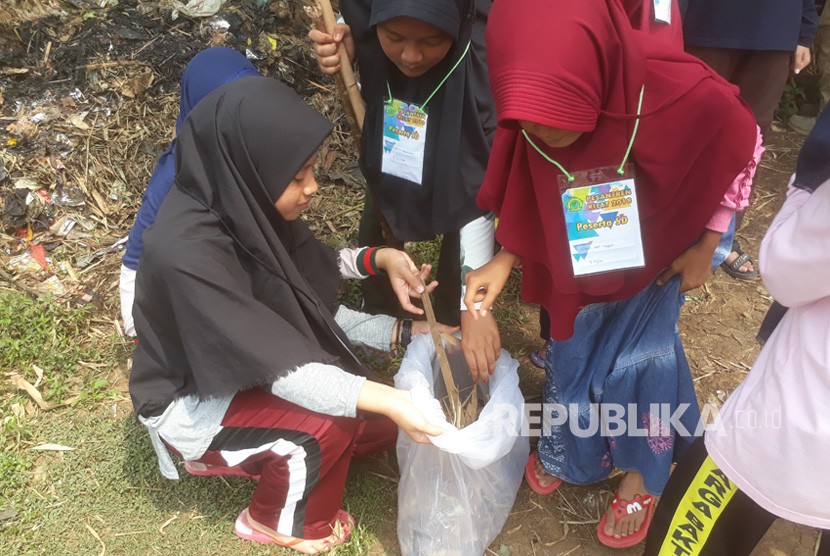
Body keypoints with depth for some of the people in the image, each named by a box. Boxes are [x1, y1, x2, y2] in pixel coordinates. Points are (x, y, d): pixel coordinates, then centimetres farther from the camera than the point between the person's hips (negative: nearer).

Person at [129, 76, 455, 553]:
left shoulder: (246, 204, -13)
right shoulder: (187, 254, -36)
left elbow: (309, 267, 3)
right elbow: (278, 365, -35)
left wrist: (379, 258, -12)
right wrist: (385, 398, -40)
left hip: (250, 370, 8)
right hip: (191, 401, -7)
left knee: (382, 427, 6)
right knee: (327, 425, -27)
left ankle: (226, 452, 20)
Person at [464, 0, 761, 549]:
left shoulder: (682, 95, -37)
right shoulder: (536, 117, -30)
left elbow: (742, 149, -13)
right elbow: (528, 199, -8)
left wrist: (704, 246, -10)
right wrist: (503, 262, -20)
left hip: (655, 262, -2)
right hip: (579, 269, 3)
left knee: (639, 356, 9)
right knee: (572, 353, 16)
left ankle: (643, 474, 36)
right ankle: (567, 449, 45)